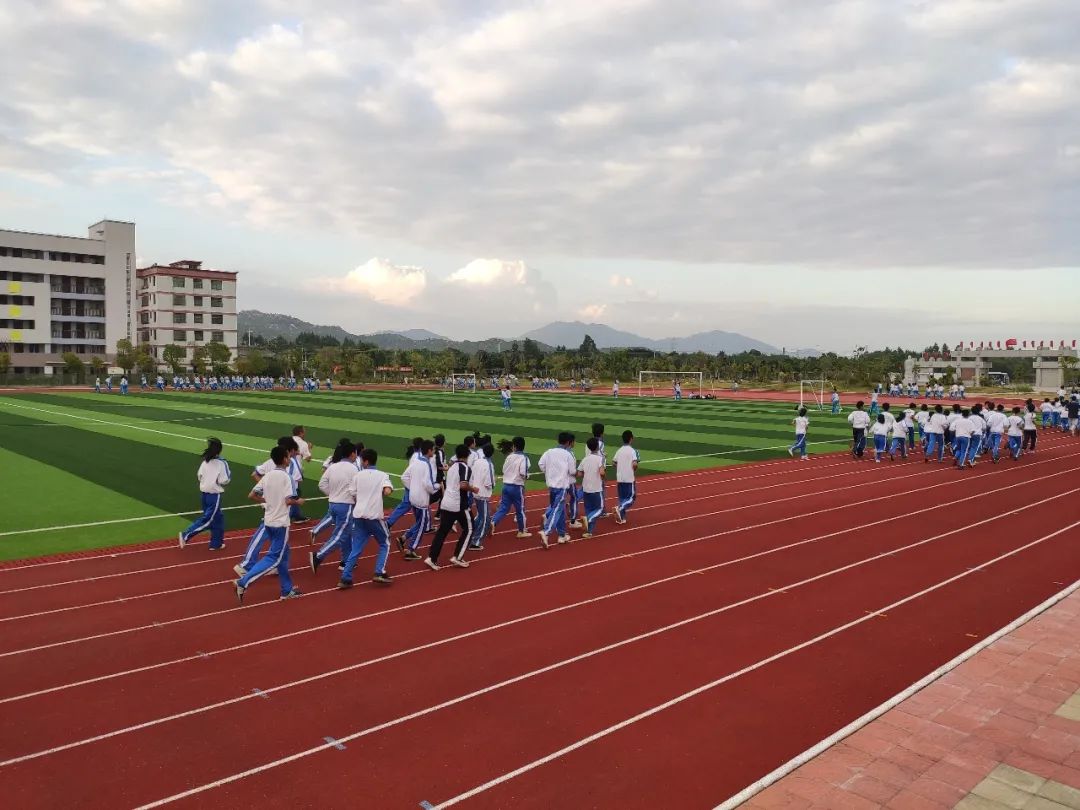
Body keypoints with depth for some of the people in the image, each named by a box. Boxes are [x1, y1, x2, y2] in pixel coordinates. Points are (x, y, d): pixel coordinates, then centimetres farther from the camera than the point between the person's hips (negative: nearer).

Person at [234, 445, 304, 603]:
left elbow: (252, 495, 6)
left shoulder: (268, 476, 6)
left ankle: (287, 590, 23)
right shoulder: (285, 476, -14)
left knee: (283, 555, 17)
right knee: (274, 557, -2)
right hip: (280, 523, -8)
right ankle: (243, 582, -12)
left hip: (268, 521, 8)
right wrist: (299, 502, -1)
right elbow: (288, 500, -21)